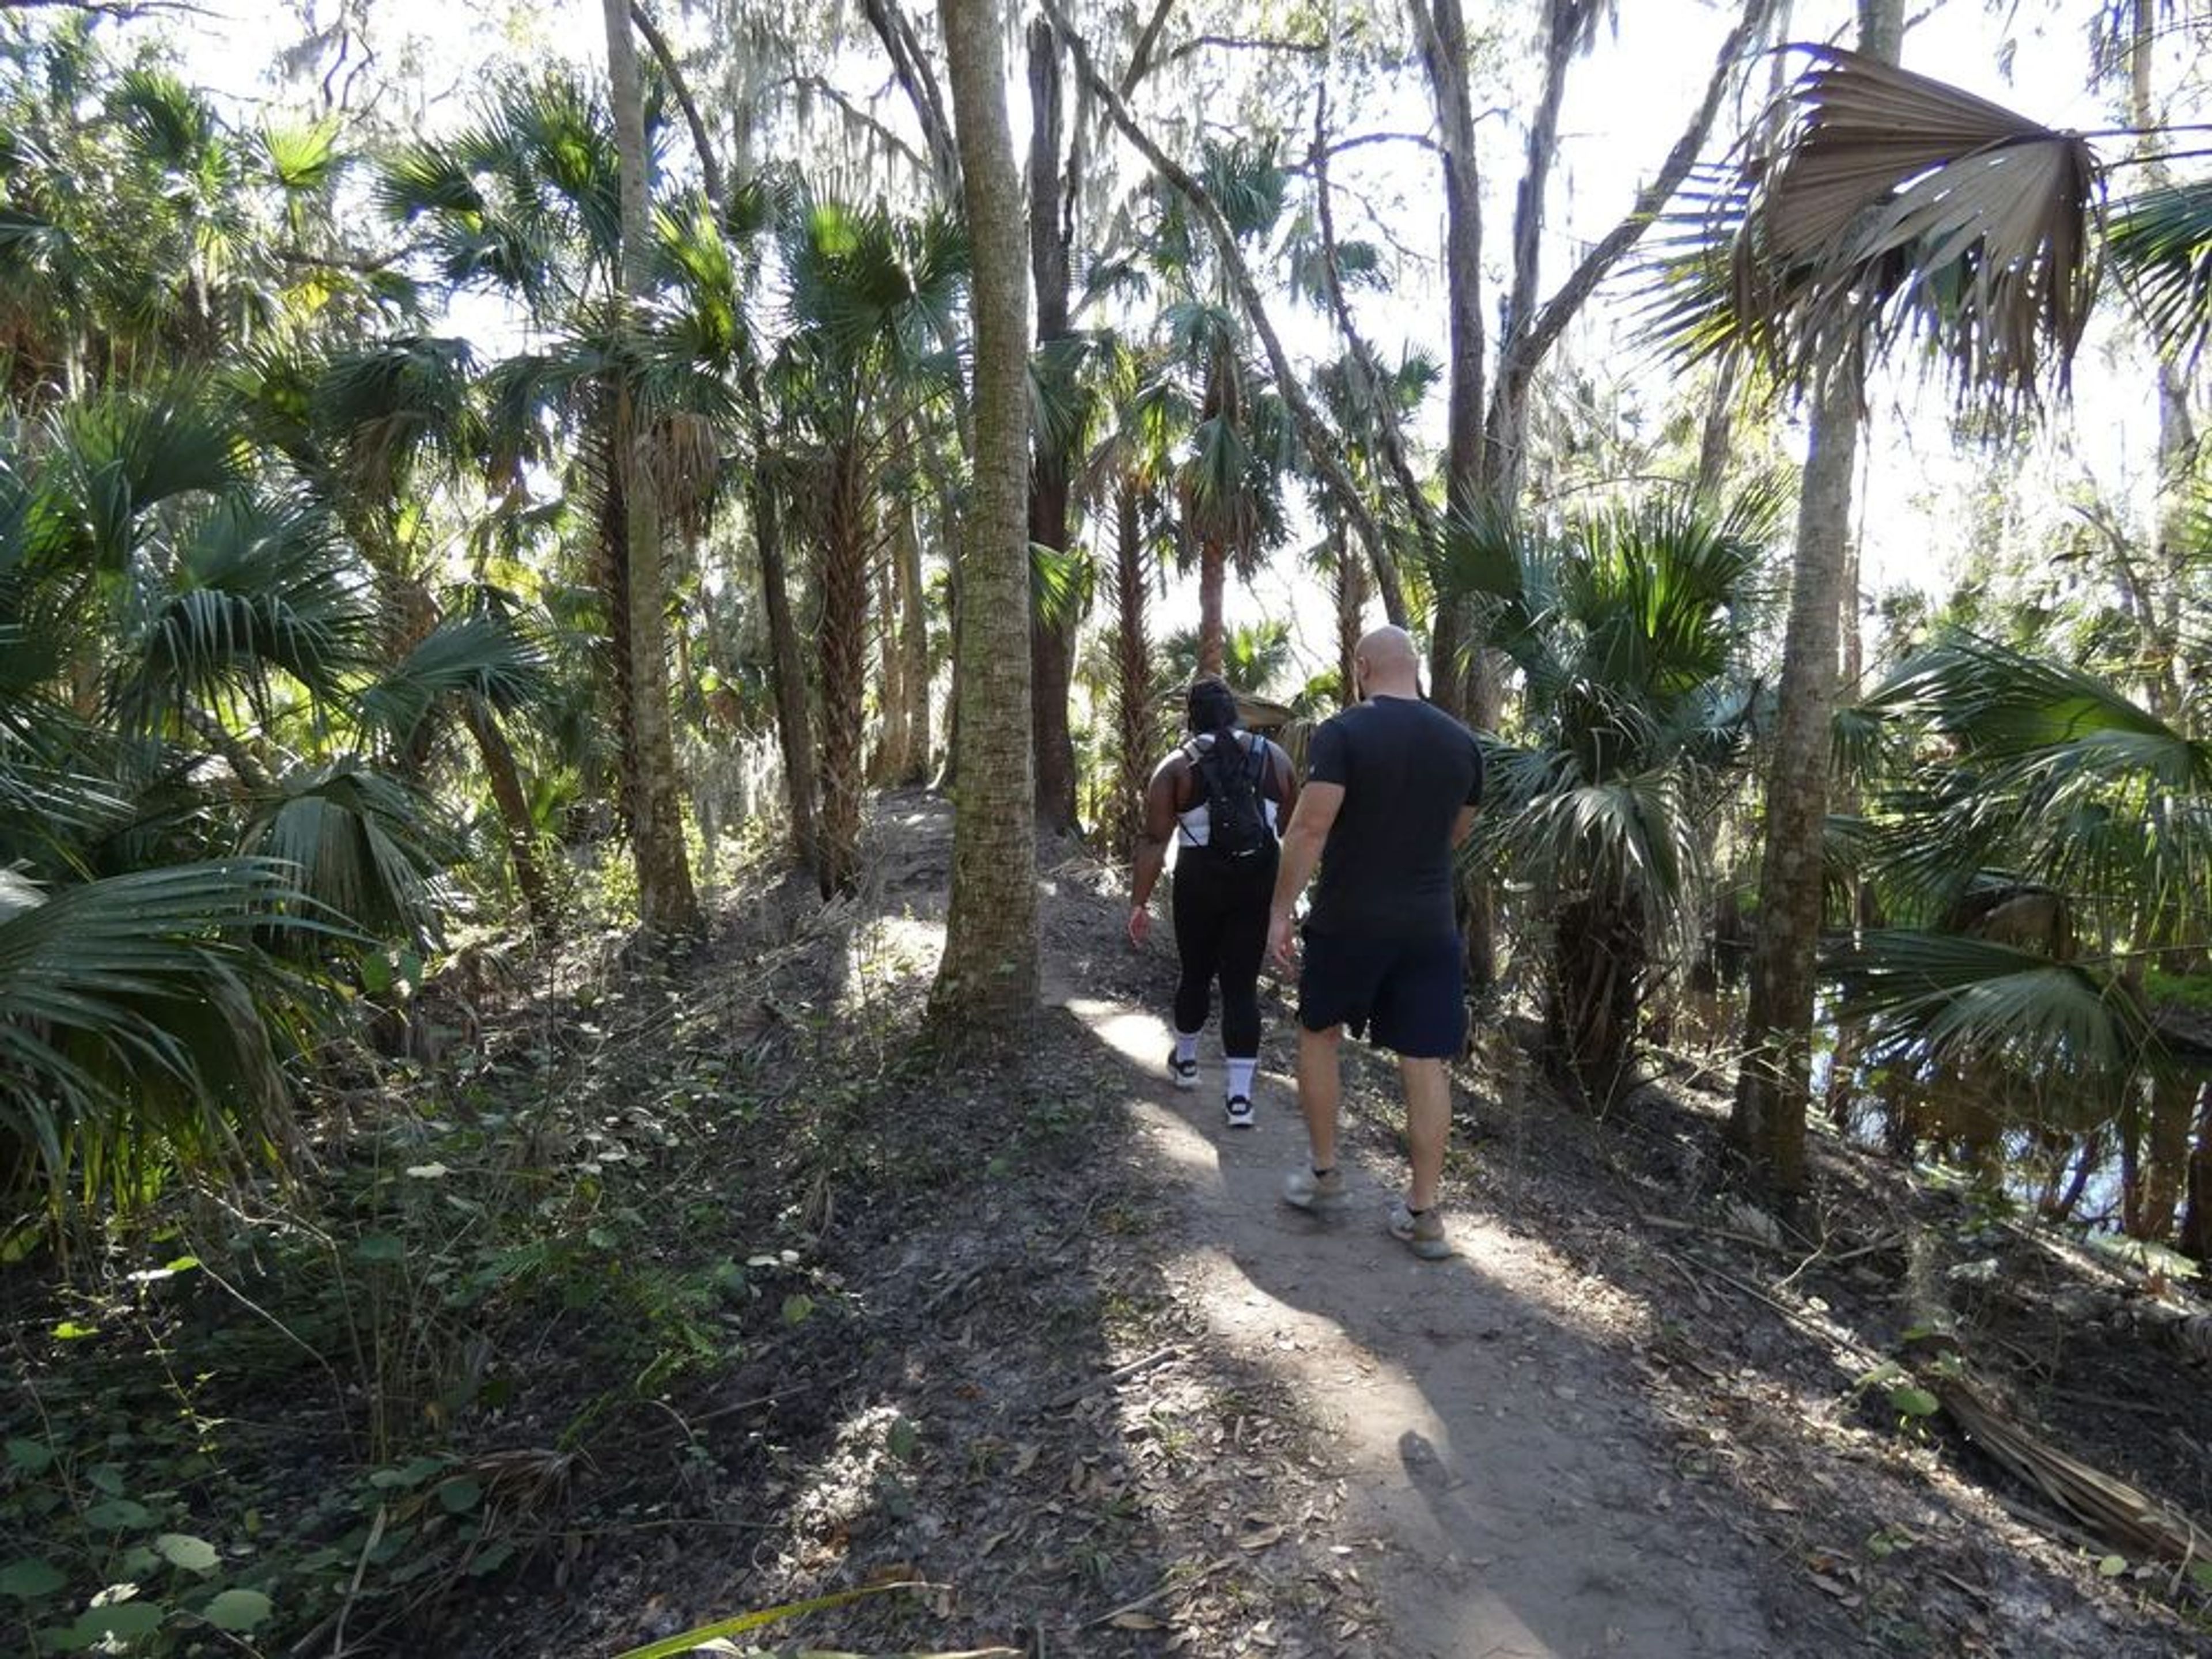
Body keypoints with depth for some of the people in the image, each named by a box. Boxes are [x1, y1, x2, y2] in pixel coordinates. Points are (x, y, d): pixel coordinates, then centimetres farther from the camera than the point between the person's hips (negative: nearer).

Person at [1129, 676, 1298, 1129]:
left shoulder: (1176, 766, 0)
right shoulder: (1274, 756, 6)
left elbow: (1155, 841, -7)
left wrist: (1140, 901, -3)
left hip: (1201, 879, -1)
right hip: (1260, 878, 1)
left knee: (1196, 972, 18)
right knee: (1242, 982, 5)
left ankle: (1185, 1060, 39)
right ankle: (1239, 1095, 2)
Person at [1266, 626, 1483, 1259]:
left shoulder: (1342, 733, -11)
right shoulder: (1462, 742, 4)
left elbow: (1310, 828, -17)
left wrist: (1280, 910, -10)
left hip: (1347, 921, -3)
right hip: (1429, 926, 4)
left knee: (1319, 1034, 18)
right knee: (1426, 1061, 7)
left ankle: (1324, 1174, 25)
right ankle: (1424, 1213, 12)